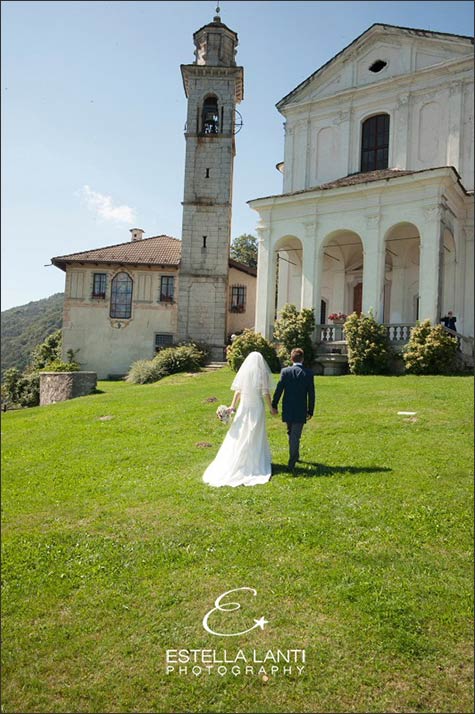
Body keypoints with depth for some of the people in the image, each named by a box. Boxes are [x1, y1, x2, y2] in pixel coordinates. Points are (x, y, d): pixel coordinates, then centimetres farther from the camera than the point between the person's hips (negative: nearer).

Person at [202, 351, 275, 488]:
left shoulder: (243, 372, 1)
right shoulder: (262, 374, -6)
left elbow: (238, 391, -2)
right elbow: (266, 393, -6)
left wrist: (233, 406, 1)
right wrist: (271, 408, 4)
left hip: (244, 408, 2)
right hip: (257, 408, -1)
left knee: (238, 436, 9)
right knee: (256, 436, 9)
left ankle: (237, 462, 12)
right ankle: (255, 461, 14)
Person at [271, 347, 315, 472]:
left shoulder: (285, 371, -5)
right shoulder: (308, 373, -5)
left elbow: (279, 389, -6)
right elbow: (311, 394, -3)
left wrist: (274, 405, 5)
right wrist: (310, 411, 6)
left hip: (287, 410, 2)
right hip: (301, 411, -2)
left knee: (291, 433, 21)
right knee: (295, 435, 0)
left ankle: (295, 456, 38)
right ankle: (292, 463, -5)